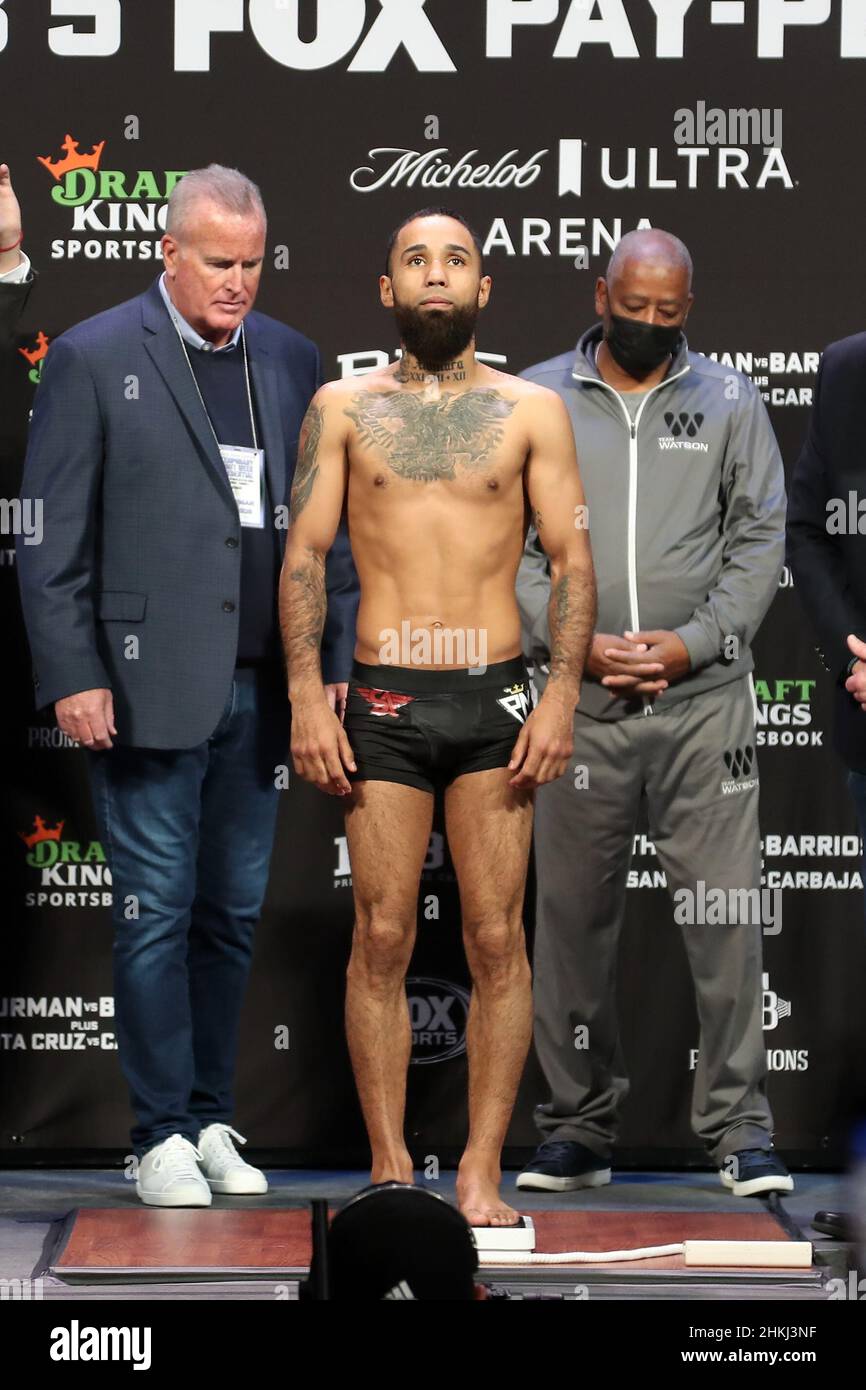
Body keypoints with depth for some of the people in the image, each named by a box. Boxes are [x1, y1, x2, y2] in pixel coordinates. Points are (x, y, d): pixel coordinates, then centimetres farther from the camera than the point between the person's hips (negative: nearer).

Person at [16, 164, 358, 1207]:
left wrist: (336, 659, 7)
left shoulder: (290, 360, 12)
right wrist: (73, 678, -10)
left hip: (257, 690, 5)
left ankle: (211, 1122, 19)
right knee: (157, 916, -2)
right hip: (147, 687, -4)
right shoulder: (93, 358, -2)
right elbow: (51, 538, -4)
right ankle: (161, 1139, 5)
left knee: (232, 915, 9)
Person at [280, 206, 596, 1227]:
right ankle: (390, 1169, 7)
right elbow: (304, 553, 5)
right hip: (382, 700, 0)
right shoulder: (342, 407, 8)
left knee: (496, 940, -1)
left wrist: (561, 695, -7)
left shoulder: (531, 410, 7)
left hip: (497, 696, 0)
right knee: (382, 938, 0)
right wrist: (307, 698, -5)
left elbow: (571, 558, 5)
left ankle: (481, 1172, 4)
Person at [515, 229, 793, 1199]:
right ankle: (578, 1127, 16)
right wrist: (576, 643, -8)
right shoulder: (535, 402, 6)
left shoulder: (728, 401, 8)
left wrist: (694, 642, -7)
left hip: (704, 695, 0)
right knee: (573, 917, 6)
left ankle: (739, 1127, 4)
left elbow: (760, 536, 6)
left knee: (725, 914, -4)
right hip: (578, 698, 1)